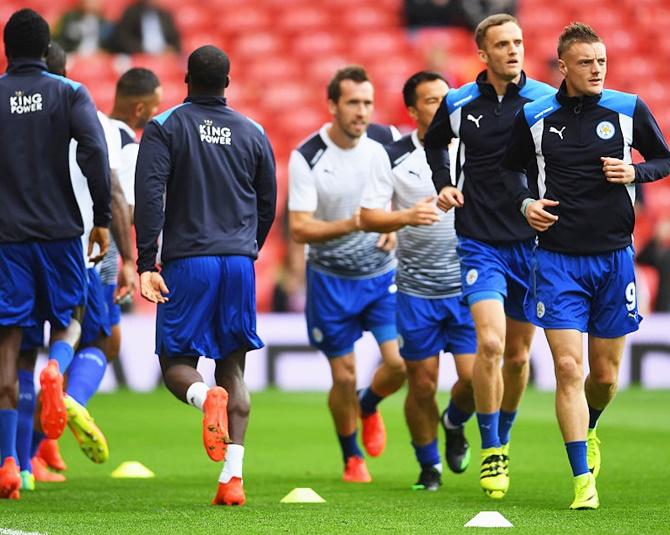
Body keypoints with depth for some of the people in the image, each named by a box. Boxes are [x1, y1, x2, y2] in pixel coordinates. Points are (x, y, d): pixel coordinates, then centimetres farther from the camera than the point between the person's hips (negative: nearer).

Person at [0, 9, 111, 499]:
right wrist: (103, 220, -6)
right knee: (70, 319, 19)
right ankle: (56, 368, -19)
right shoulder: (69, 94, 2)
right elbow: (95, 152, -13)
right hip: (60, 231, 0)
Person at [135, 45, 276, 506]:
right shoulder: (252, 133, 10)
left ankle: (206, 397, -30)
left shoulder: (164, 127, 0)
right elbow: (267, 206, 15)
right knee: (234, 369, 8)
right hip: (239, 262, 3)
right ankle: (233, 476, -3)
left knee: (176, 363, 6)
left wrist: (146, 263, -12)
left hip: (186, 262, -3)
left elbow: (149, 196, -11)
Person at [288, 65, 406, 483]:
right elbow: (300, 229, -19)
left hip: (383, 273, 2)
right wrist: (350, 224, -34)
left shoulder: (384, 140, -7)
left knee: (399, 362, -9)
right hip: (331, 279, -2)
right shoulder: (306, 158, -16)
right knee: (344, 376, 2)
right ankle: (352, 458, 26)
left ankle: (369, 407, 26)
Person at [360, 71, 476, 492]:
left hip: (467, 286, 1)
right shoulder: (395, 158, -3)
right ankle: (429, 465, 22)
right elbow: (368, 217, -6)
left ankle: (455, 423, 25)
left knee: (475, 376, -9)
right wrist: (406, 216, -23)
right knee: (422, 384, 2)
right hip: (416, 290, -1)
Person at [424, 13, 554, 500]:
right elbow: (434, 141, 23)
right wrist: (443, 184, 8)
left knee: (518, 354, 9)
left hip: (532, 240, 1)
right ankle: (490, 451, -7)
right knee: (490, 342, -18)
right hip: (480, 242, -1)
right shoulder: (459, 104, 1)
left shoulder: (547, 100, -2)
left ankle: (502, 439, 32)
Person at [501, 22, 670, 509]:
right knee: (568, 367, -12)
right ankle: (582, 479, -10)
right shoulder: (535, 116, 0)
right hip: (558, 259, -1)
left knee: (606, 373, 8)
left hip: (614, 257, 1)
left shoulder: (629, 109, 0)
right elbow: (511, 167, 15)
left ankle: (588, 430, 42)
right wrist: (526, 202, -3)